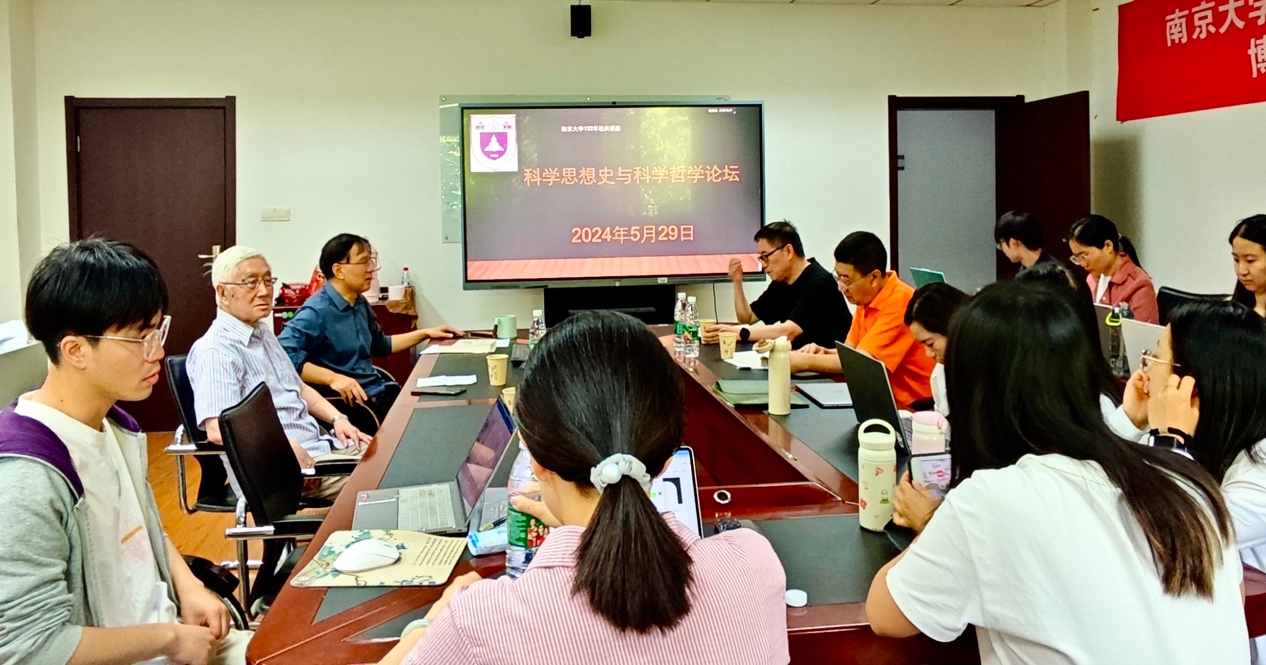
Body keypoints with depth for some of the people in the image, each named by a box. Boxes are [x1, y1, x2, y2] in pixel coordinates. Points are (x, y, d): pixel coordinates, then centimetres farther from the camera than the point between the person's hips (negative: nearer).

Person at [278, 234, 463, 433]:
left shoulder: (360, 304, 13)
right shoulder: (317, 312, -16)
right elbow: (282, 354, -29)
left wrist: (425, 333, 25)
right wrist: (333, 378, -33)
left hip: (379, 391, 9)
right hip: (349, 402, -9)